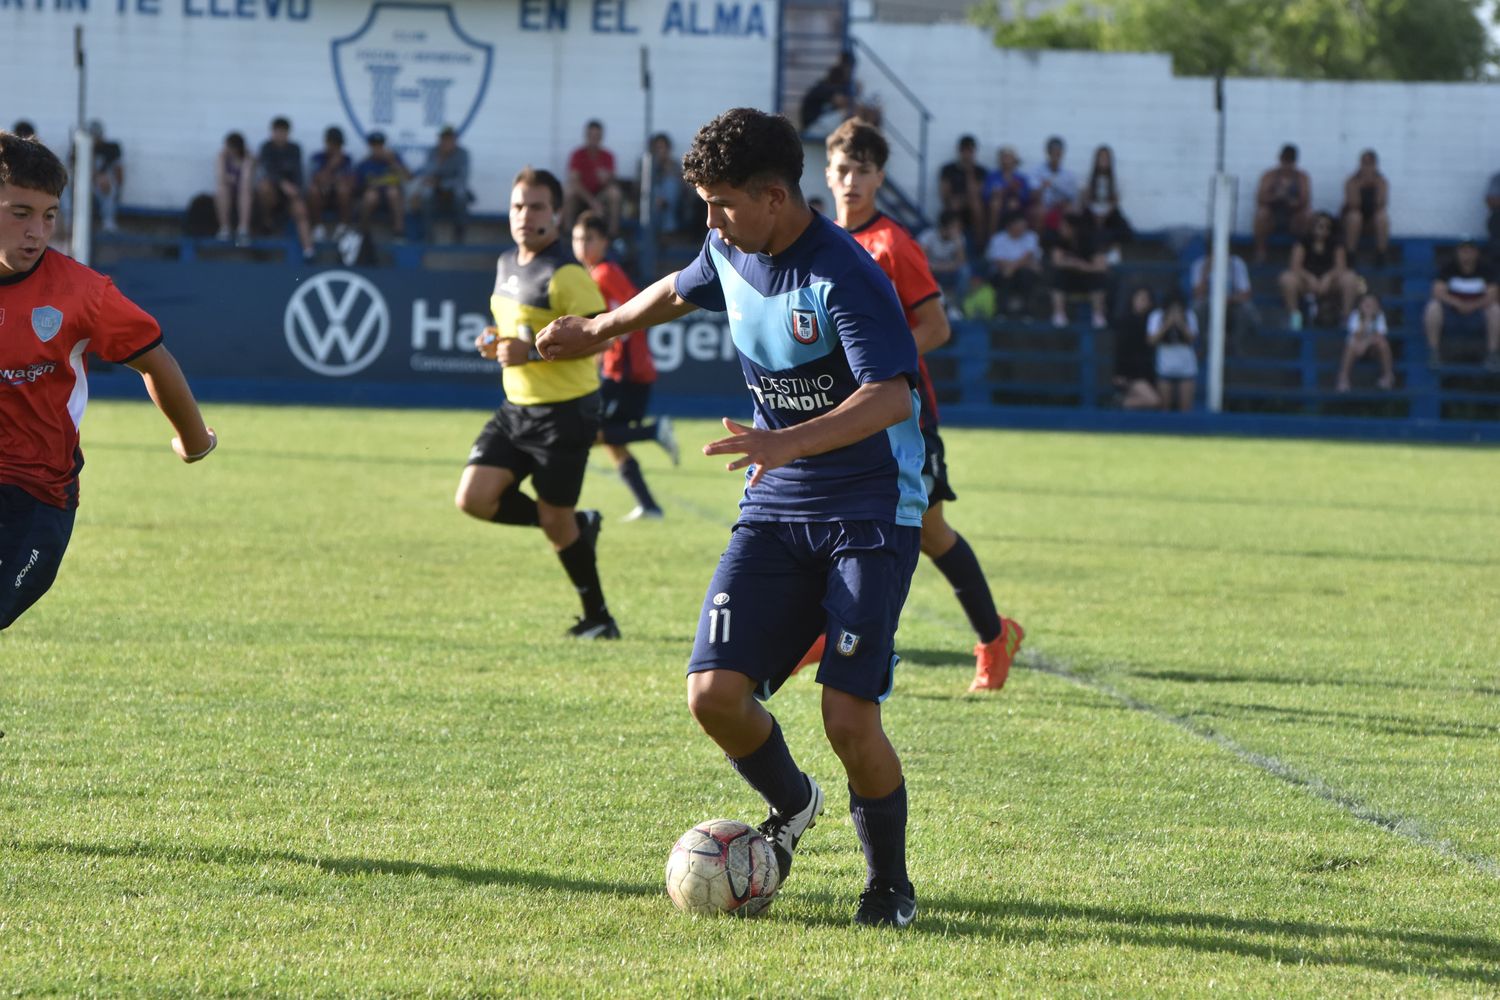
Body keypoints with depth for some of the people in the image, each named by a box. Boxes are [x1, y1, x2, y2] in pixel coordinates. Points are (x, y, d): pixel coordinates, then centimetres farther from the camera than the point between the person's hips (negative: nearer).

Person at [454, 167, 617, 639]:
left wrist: (533, 351, -29)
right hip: (516, 407, 8)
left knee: (556, 522, -1)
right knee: (474, 498, -5)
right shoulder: (507, 263, 11)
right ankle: (578, 524, 16)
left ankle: (598, 618, 17)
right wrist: (497, 341, 4)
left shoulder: (565, 274, -16)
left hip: (564, 410, -8)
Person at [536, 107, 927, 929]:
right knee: (714, 692, -9)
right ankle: (791, 806, 23)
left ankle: (888, 884, 10)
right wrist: (598, 329, 41)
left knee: (849, 717, -16)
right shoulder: (730, 253, 3)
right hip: (775, 509, 6)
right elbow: (682, 290, 28)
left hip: (871, 511, -6)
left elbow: (892, 397, -31)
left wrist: (790, 442, -44)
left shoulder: (844, 274, -21)